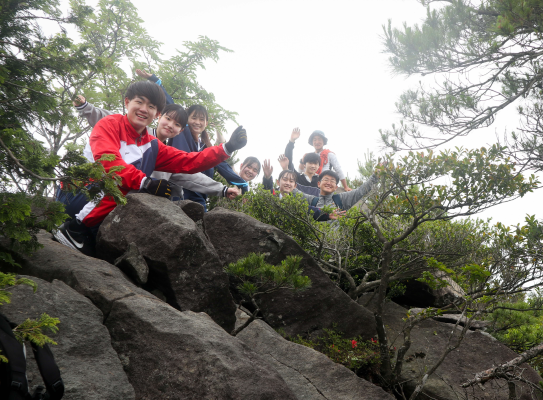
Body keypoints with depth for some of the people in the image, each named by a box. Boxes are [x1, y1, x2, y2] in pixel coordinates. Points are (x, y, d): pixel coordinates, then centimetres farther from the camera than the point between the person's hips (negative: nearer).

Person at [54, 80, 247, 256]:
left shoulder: (151, 145, 14)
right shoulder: (109, 124, -5)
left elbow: (188, 162, 7)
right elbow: (107, 162, -23)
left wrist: (228, 148, -4)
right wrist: (145, 183, -34)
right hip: (77, 193, -6)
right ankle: (74, 228, -17)